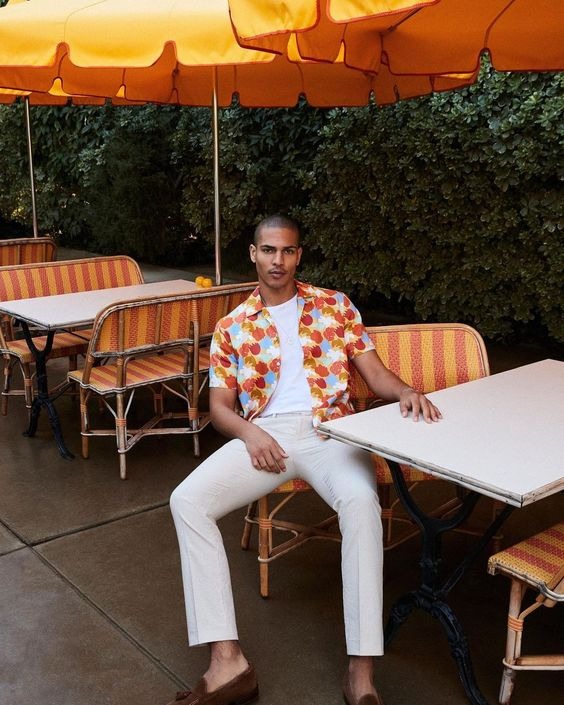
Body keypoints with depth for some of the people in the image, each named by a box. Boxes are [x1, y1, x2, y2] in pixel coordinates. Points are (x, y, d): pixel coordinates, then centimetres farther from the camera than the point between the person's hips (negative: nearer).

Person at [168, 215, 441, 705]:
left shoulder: (335, 306, 13)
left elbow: (375, 373, 8)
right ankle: (228, 661, -25)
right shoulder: (232, 327, 14)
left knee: (362, 501, -35)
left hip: (330, 431, -1)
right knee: (187, 500, -24)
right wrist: (249, 432, -12)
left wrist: (406, 392, -16)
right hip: (263, 436, 2)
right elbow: (220, 405, 11)